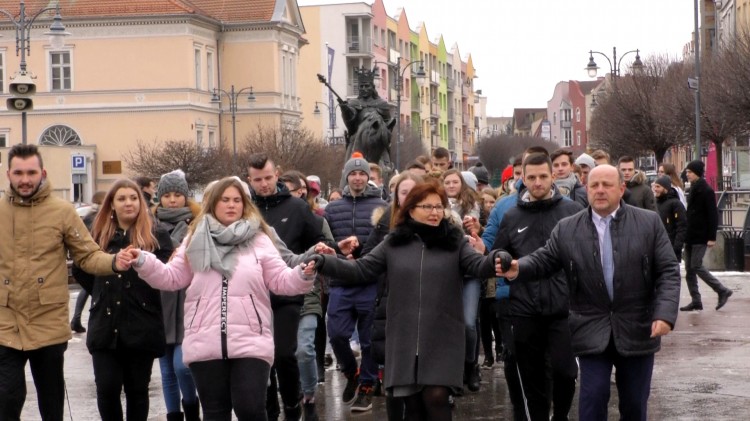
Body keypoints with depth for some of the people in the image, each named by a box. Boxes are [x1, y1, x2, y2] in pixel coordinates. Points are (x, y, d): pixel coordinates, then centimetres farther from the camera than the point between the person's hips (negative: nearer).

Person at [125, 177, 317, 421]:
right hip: (205, 344, 2)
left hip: (250, 342, -2)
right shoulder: (196, 239, 13)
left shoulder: (258, 240, 8)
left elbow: (280, 281, 4)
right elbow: (172, 278, 12)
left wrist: (304, 274, -15)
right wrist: (143, 262, -1)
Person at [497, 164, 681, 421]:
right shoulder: (567, 229, 2)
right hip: (592, 332, 0)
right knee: (592, 399, -4)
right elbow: (544, 260, 1)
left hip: (638, 330, 0)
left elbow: (668, 272, -3)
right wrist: (518, 269, -22)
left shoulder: (649, 223, 0)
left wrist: (665, 314, -16)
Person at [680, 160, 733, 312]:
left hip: (701, 236, -9)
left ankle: (723, 291, 2)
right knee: (689, 268, 6)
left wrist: (712, 237, -19)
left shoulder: (706, 191, -12)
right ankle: (696, 301, 10)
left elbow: (713, 215, -15)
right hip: (690, 236, 9)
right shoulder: (693, 189, 15)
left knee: (696, 266, -10)